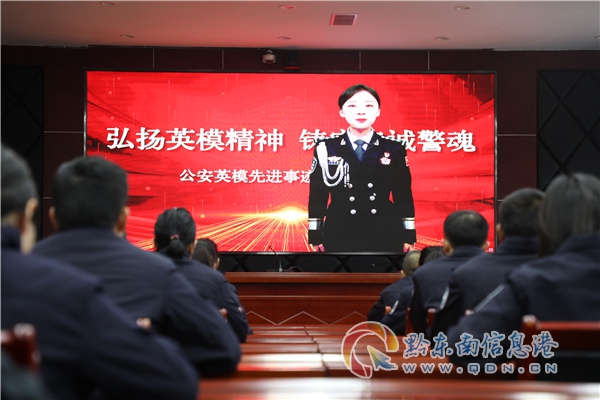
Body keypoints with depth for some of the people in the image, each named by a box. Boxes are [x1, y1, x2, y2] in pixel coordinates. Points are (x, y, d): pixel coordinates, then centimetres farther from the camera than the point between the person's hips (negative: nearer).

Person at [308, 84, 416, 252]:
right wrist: (316, 237, 2)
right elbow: (317, 196, 5)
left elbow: (404, 196, 7)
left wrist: (408, 238, 4)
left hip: (386, 237, 0)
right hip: (339, 237, 0)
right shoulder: (326, 149, 5)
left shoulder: (394, 150, 5)